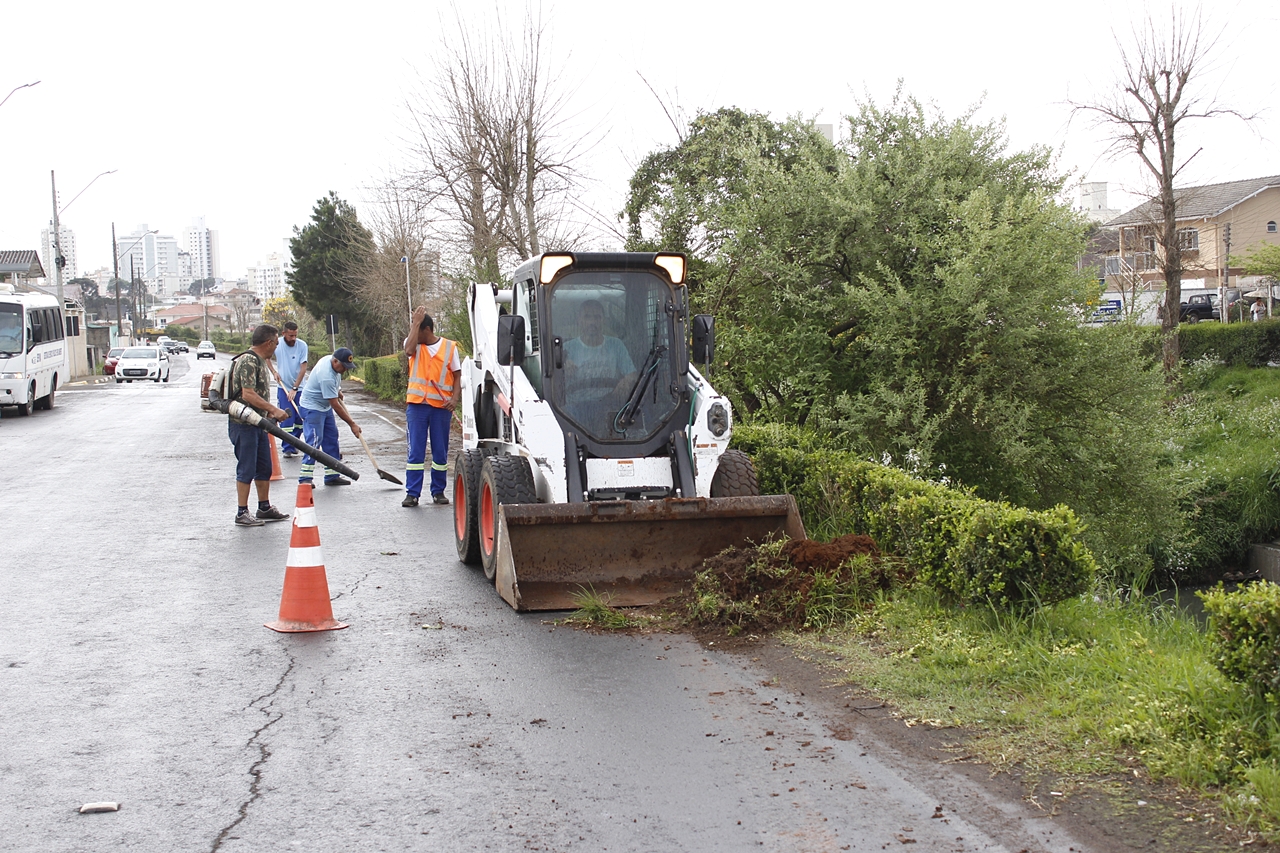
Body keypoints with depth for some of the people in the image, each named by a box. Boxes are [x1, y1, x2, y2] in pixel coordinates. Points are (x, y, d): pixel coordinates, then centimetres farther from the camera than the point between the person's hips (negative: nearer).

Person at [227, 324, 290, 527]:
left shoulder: (260, 361, 14)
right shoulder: (248, 361, -18)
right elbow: (248, 395, -25)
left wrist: (269, 411, 13)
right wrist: (274, 410, -23)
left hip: (258, 422, 10)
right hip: (244, 424, -10)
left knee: (264, 468, 15)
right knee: (246, 470, -4)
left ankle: (265, 508, 25)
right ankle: (242, 514, 2)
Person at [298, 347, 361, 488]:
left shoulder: (332, 361, -6)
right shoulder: (326, 376, -33)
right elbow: (335, 405, -31)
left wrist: (337, 392, 18)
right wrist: (352, 424, -26)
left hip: (326, 406, 10)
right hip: (312, 407, -10)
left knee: (332, 439, 8)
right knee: (314, 441, -15)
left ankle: (332, 476, 12)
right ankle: (305, 478, -15)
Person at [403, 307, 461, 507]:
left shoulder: (449, 347, 4)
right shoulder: (414, 344, 5)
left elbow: (457, 375, 6)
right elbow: (409, 350, -20)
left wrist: (455, 398, -9)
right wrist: (416, 323, -14)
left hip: (441, 406, 0)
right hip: (417, 403, 0)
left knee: (440, 451, 6)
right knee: (415, 451, -2)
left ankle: (438, 491, 16)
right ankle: (412, 493, 1)